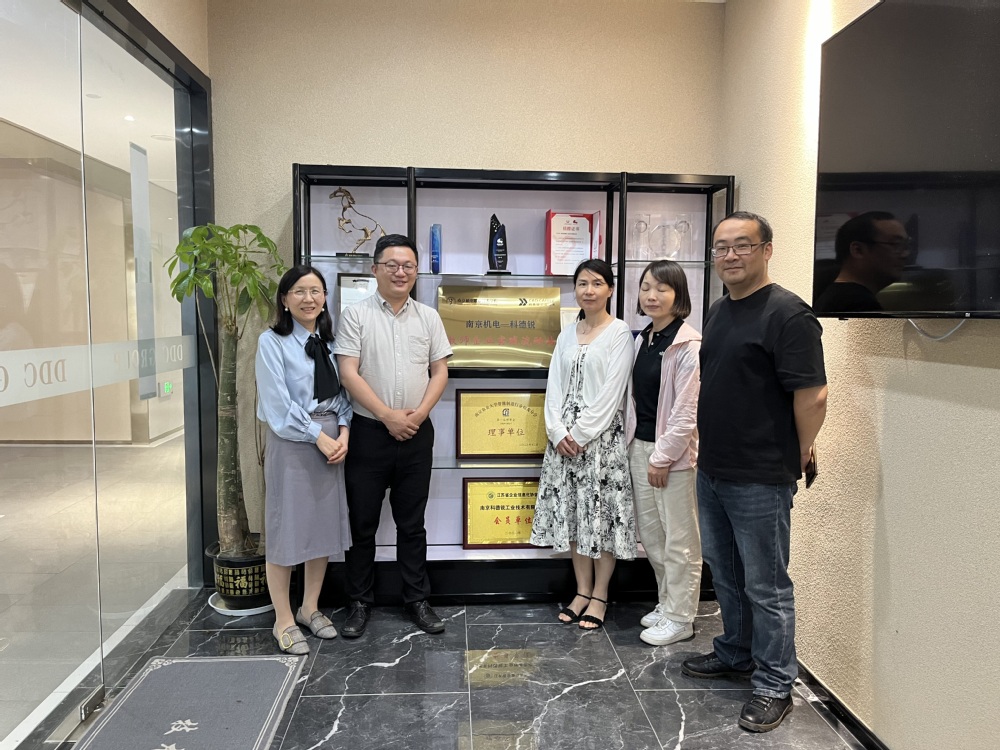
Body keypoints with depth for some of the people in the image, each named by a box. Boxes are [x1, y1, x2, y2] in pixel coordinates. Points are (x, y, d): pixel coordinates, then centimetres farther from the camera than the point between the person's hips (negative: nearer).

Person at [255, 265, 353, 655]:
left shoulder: (329, 341, 10)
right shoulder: (272, 342, -6)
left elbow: (341, 393, 8)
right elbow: (278, 406, -13)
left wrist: (343, 433, -7)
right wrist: (319, 437, -14)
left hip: (331, 441, 6)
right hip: (291, 444, -5)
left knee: (325, 525, 12)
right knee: (286, 527, 1)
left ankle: (310, 607, 29)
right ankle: (284, 620, 17)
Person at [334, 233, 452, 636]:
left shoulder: (428, 317, 7)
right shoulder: (356, 315, -2)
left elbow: (440, 371, 6)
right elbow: (349, 373, -9)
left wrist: (419, 412, -9)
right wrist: (388, 415, -14)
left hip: (416, 434, 2)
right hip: (369, 432, -2)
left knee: (412, 523, 12)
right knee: (362, 523, 8)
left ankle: (417, 600, 24)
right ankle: (360, 602, 23)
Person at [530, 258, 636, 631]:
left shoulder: (620, 333, -4)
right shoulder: (567, 335, 12)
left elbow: (611, 391, -11)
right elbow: (554, 387, 7)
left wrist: (582, 433, -14)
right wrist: (558, 431, -6)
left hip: (602, 434, -5)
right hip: (565, 437, 5)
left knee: (602, 512, 1)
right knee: (572, 512, 10)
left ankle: (599, 596, 15)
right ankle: (582, 591, 23)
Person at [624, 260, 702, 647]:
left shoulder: (689, 346, -14)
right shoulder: (642, 339, 10)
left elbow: (686, 411, -16)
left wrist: (663, 457, -15)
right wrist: (634, 444, 9)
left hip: (673, 451, -8)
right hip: (639, 446, 8)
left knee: (679, 540, 4)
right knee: (650, 533, 16)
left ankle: (679, 618, 18)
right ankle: (667, 603, 32)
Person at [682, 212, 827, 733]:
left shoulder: (787, 314, -16)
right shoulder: (718, 312, 11)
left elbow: (813, 396, -18)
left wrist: (795, 458, -7)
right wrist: (710, 447, 16)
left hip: (760, 480, -8)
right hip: (712, 470, 9)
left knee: (765, 586, 5)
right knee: (724, 574, 21)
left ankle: (775, 685, 22)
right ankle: (735, 655, 40)